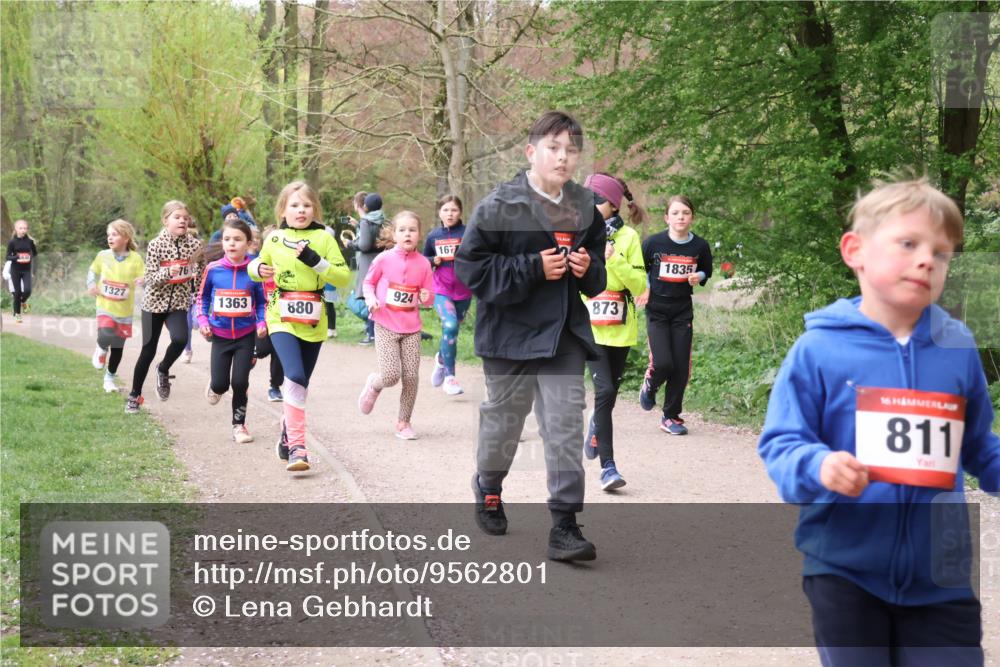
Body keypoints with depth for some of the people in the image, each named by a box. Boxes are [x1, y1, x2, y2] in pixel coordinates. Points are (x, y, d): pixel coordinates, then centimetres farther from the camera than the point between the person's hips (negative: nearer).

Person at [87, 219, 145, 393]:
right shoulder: (103, 256, -2)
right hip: (105, 307, 0)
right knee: (106, 337, -27)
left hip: (124, 311, 1)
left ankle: (109, 378, 31)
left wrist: (143, 280, -29)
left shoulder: (135, 258, -8)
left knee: (118, 347, 11)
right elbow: (92, 270, 15)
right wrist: (91, 285, -2)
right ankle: (101, 348, 10)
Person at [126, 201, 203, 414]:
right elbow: (149, 279, -10)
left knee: (180, 339, -26)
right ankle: (134, 396, 21)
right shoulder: (156, 245, -8)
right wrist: (168, 273, -27)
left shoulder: (195, 245, -2)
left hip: (179, 303, 1)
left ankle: (163, 370, 6)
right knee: (148, 351, 2)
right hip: (154, 302, -1)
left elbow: (200, 275, 7)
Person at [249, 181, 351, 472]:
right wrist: (258, 269, -2)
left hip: (313, 322, 1)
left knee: (299, 383, 13)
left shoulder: (324, 238, 0)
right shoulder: (274, 238, 5)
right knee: (295, 376, -21)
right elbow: (259, 265, 22)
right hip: (282, 319, -1)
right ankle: (296, 446, -20)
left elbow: (344, 277, -6)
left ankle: (288, 435, 36)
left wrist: (315, 260, -18)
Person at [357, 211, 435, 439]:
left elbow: (428, 297, 10)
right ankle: (374, 384, 24)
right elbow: (368, 282, 9)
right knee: (391, 375, -12)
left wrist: (426, 298, -13)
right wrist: (371, 299, -10)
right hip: (386, 326, -2)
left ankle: (404, 421, 17)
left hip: (411, 328, 2)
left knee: (411, 377, -1)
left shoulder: (423, 263, 1)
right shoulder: (384, 259, -5)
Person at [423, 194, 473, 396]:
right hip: (441, 290, 0)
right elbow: (424, 259, 16)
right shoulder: (433, 236, 3)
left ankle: (441, 359, 48)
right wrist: (433, 260, -4)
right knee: (450, 326, -22)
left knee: (451, 330, 15)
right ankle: (449, 376, -12)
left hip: (463, 292, 0)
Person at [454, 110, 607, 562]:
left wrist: (588, 269, -5)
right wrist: (534, 268, -18)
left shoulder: (585, 207, 6)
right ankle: (488, 492, 41)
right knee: (503, 420, 13)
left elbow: (597, 277, 20)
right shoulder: (499, 206, -10)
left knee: (566, 427, -4)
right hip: (511, 333, -3)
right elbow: (470, 266, -13)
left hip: (564, 335, 3)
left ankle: (564, 525, -2)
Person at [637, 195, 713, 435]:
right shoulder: (654, 243, -9)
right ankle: (649, 386, 21)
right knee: (663, 363, -15)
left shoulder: (700, 246, -3)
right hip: (656, 311, -2)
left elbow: (706, 271, 15)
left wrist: (699, 277, -6)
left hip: (683, 311, 2)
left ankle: (671, 417, 14)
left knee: (681, 367, -1)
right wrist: (645, 289, -7)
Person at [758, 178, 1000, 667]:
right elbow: (780, 444, -8)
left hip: (939, 576, 3)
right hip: (844, 568, -2)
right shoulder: (819, 350, -10)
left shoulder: (957, 349, 0)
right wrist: (817, 467, -28)